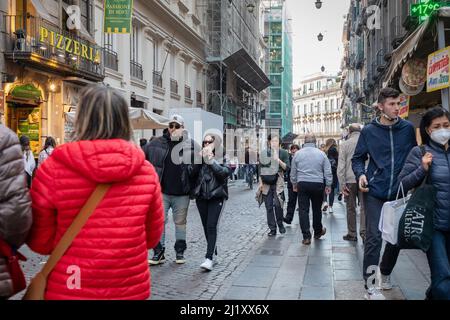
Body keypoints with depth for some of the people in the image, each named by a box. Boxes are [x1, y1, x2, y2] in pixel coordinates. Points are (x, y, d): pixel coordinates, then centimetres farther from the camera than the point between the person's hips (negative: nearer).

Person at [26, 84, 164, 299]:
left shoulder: (52, 169, -14)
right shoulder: (146, 172, -8)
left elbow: (40, 241, -4)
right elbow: (152, 237, 4)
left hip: (69, 290, -1)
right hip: (132, 288, 2)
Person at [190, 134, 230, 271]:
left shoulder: (223, 157, 0)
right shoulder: (200, 156, 10)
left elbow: (225, 172, -17)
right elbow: (191, 173, -1)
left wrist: (211, 160, -18)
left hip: (217, 196, -4)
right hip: (201, 197, 5)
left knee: (211, 227, -12)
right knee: (206, 227, 9)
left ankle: (209, 258, -14)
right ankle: (214, 254, 21)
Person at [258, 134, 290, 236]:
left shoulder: (283, 153, 3)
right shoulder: (264, 153, 8)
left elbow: (287, 167, -3)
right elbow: (260, 169, 11)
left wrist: (278, 160, -17)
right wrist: (260, 183, 5)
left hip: (278, 183, -2)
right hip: (266, 183, 2)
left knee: (277, 204, -14)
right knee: (269, 207, 3)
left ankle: (280, 224, 10)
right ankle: (272, 229, 11)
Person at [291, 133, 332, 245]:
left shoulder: (298, 154, 1)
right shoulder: (321, 154, -1)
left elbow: (293, 172, 9)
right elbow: (328, 172, 1)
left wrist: (294, 184, 21)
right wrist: (328, 185, 9)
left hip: (302, 184, 0)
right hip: (318, 184, 0)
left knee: (303, 210, 2)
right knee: (317, 209, 15)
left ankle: (306, 237, -2)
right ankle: (318, 232, 31)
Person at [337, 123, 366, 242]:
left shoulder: (345, 144, 1)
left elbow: (341, 166, -4)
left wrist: (342, 184, -3)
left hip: (350, 180, 0)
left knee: (351, 208, 9)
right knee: (364, 207, 2)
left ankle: (352, 234, 15)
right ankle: (364, 233, -8)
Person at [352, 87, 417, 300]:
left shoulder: (408, 128, 3)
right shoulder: (369, 131, 0)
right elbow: (358, 158, 7)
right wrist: (360, 174, -11)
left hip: (399, 192, 3)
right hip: (374, 192, -3)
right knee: (374, 237, -6)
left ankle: (385, 272, 36)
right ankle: (370, 286, 2)